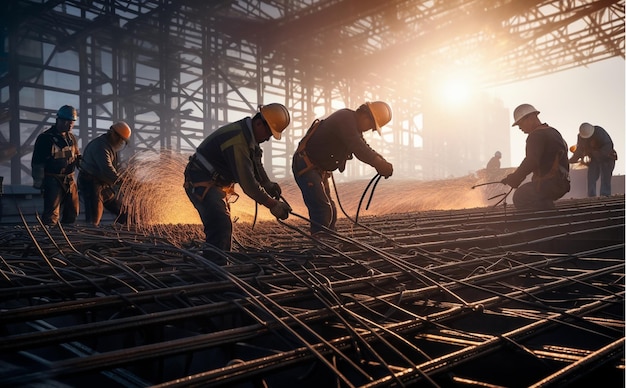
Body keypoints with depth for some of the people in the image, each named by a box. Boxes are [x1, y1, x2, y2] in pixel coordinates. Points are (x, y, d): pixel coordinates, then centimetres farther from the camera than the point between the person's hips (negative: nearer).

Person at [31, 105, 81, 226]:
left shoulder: (71, 138, 10)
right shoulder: (45, 138, -11)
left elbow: (77, 157, 21)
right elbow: (37, 163, -11)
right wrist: (39, 183, -11)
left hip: (70, 180, 7)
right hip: (53, 181, -7)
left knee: (73, 211, 14)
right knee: (51, 215, -9)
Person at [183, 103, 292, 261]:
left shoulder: (249, 136, 5)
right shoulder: (237, 140, -28)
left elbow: (257, 167, 14)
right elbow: (247, 183, -30)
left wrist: (270, 186, -1)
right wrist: (272, 205, -25)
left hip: (216, 184, 11)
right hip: (200, 183, -11)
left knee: (223, 227, 14)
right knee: (221, 226, -24)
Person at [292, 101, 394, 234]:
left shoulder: (353, 126, 14)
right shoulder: (345, 118, -18)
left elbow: (365, 148, 11)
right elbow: (358, 148, -30)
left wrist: (382, 163, -6)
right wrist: (380, 164, -31)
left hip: (318, 169, 11)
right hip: (306, 167, -11)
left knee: (328, 211, 12)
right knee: (324, 211, -16)